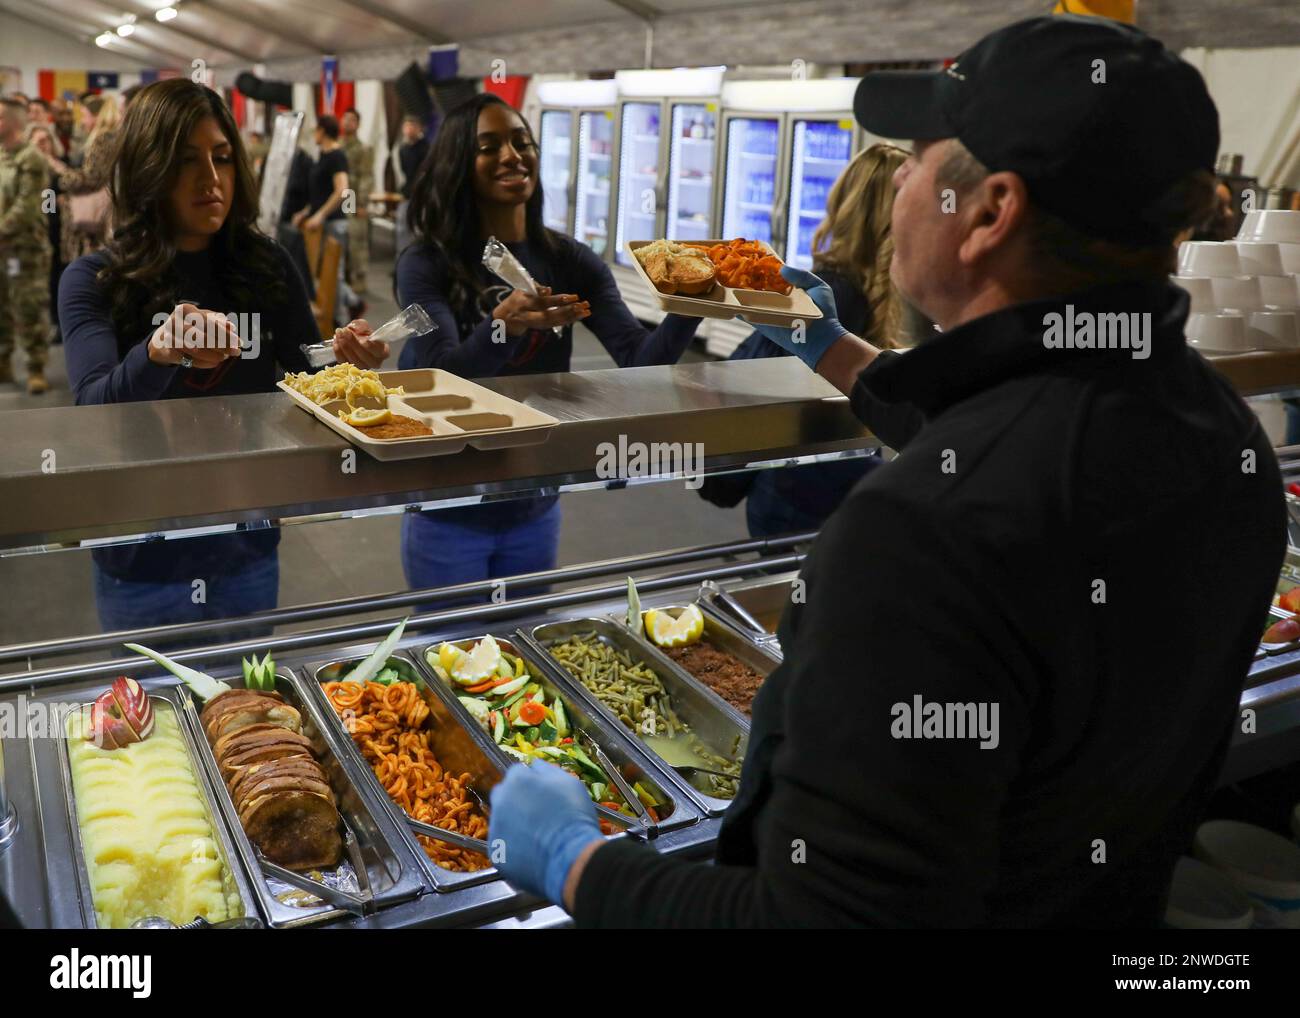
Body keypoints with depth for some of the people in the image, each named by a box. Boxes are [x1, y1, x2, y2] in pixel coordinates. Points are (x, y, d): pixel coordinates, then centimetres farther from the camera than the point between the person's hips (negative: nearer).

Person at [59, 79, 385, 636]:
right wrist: (158, 354, -42)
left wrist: (346, 359, -21)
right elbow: (95, 411, -22)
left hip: (248, 555, 2)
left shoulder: (265, 267, -3)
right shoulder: (94, 281, -9)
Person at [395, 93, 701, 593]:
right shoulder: (426, 263, -12)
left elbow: (640, 361, -13)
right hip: (448, 517, -3)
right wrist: (504, 325, -44)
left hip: (536, 510, 4)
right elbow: (442, 375, -25)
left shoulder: (570, 261, -3)